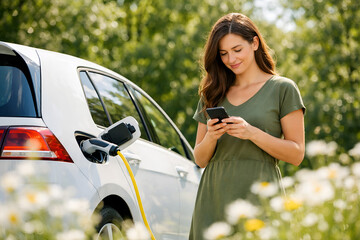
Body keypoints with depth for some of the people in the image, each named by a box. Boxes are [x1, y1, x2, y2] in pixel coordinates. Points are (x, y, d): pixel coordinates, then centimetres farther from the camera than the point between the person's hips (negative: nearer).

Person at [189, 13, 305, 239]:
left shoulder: (282, 89, 3)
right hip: (214, 200, 4)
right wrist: (210, 138, -7)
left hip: (258, 196, -3)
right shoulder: (212, 95, 15)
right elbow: (201, 160, 14)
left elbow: (297, 154, -2)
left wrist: (252, 133, -14)